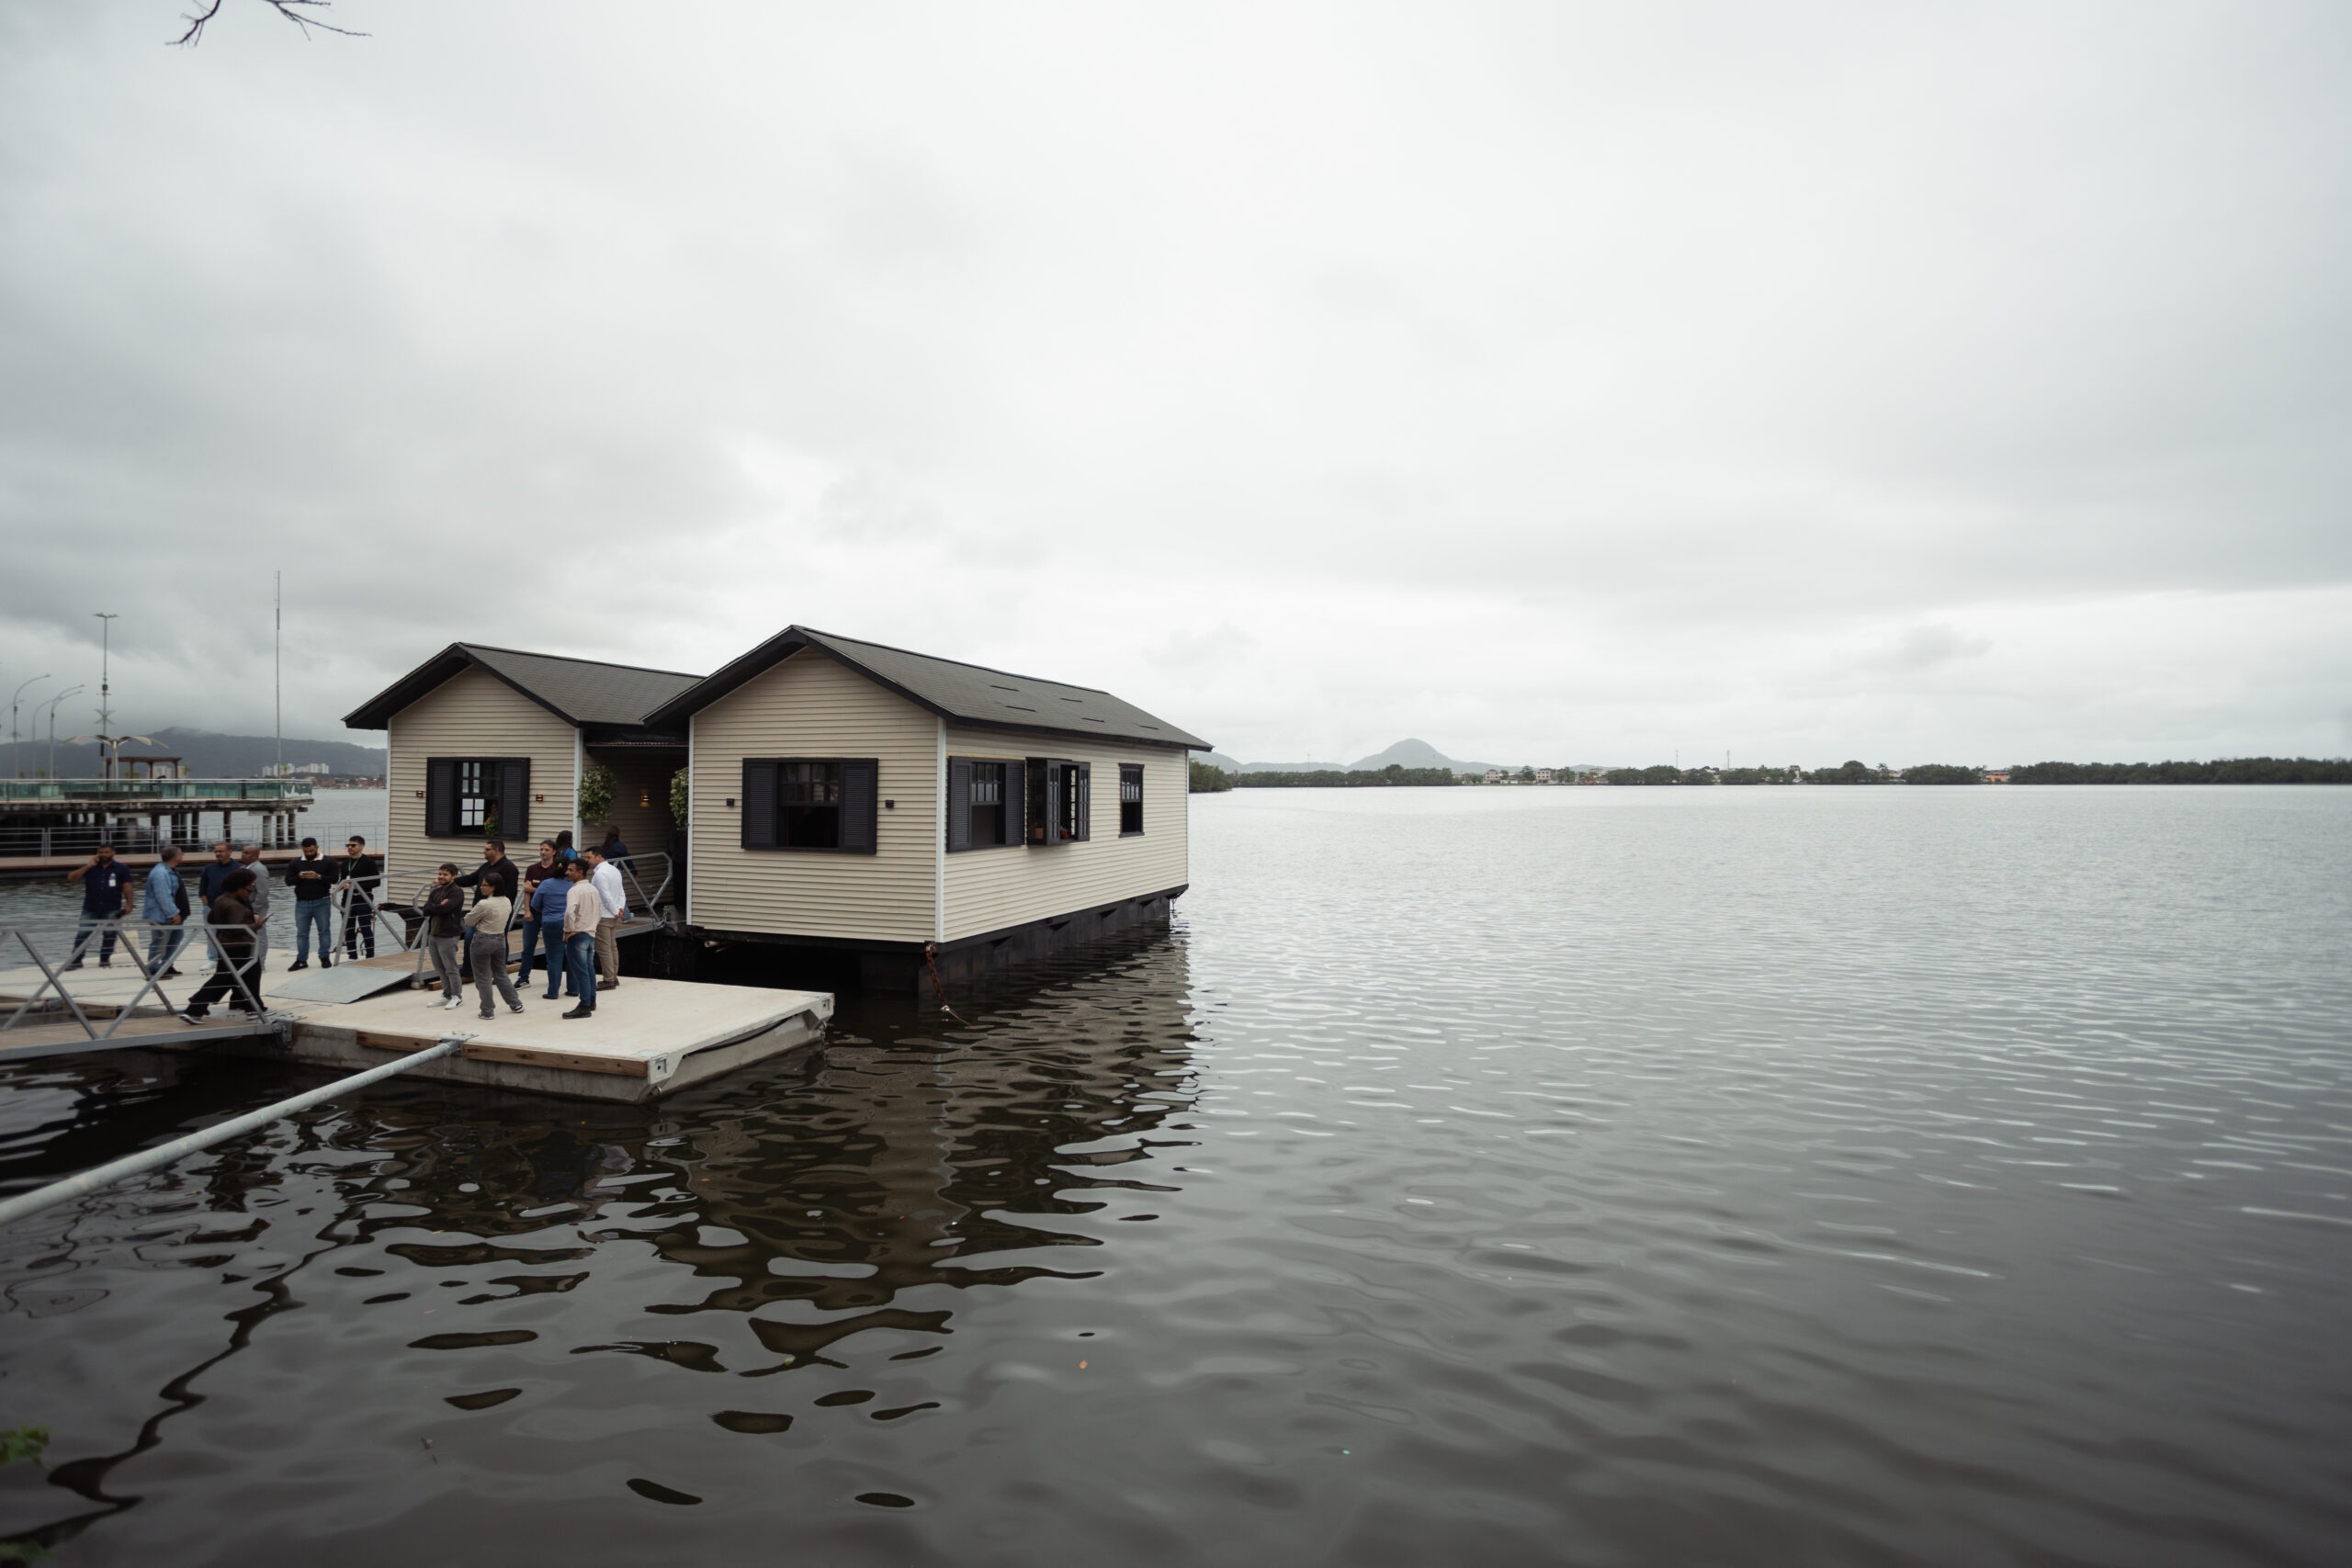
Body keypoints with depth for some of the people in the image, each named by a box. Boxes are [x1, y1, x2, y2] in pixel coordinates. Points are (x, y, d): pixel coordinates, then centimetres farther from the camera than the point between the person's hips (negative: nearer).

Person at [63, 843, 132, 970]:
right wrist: (88, 866, -10)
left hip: (111, 910, -1)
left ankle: (105, 960, 15)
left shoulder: (121, 869, 6)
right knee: (82, 934, -4)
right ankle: (76, 960, 3)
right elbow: (71, 877, -2)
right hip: (90, 909, 1)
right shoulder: (90, 868, 10)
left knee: (110, 934, 2)